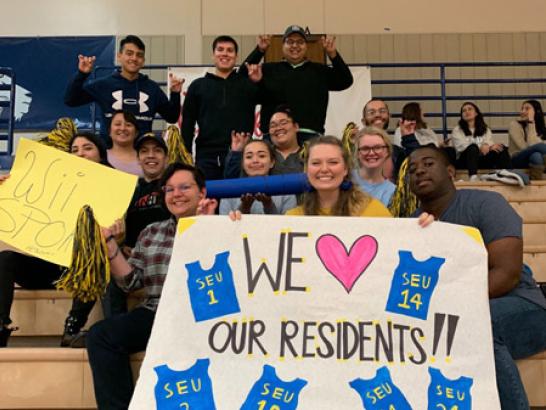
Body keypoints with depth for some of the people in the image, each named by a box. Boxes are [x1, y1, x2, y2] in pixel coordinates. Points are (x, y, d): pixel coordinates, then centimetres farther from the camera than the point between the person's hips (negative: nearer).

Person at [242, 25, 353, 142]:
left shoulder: (319, 70, 18)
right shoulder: (270, 69, 15)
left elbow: (346, 81, 9)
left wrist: (332, 54, -2)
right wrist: (259, 50, -4)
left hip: (310, 135, 0)